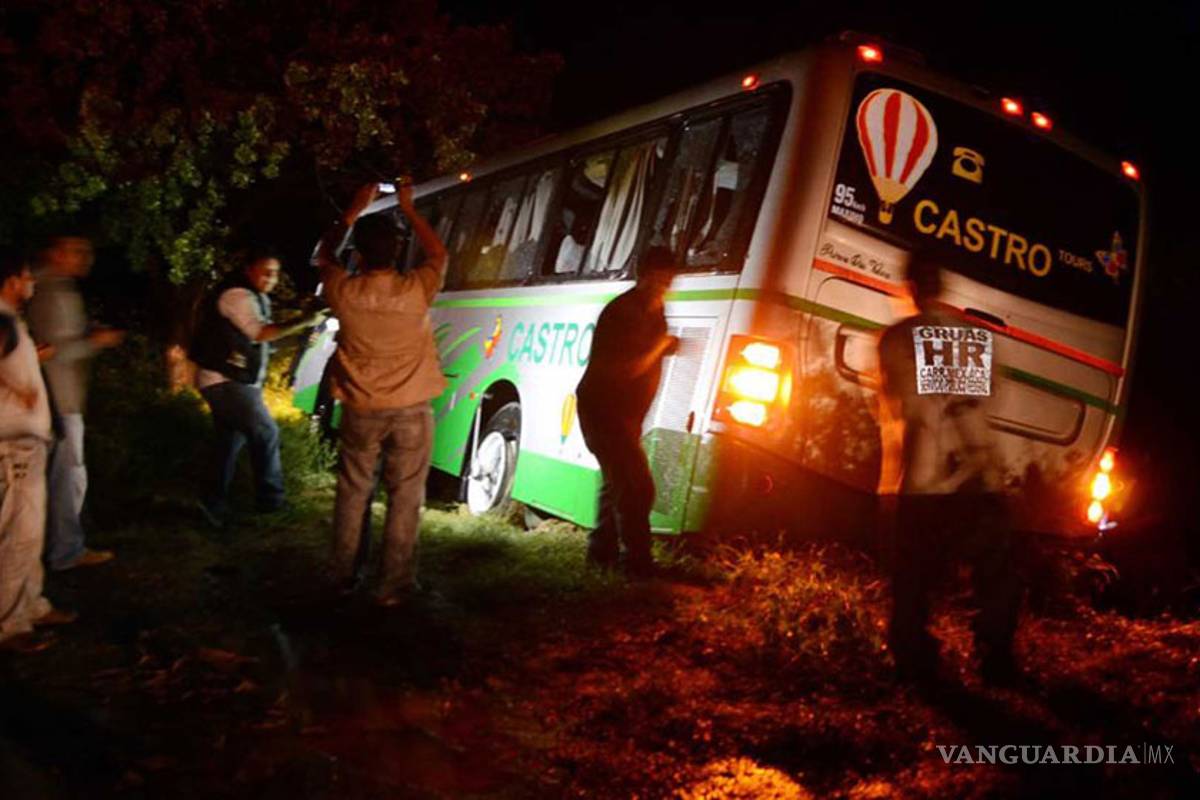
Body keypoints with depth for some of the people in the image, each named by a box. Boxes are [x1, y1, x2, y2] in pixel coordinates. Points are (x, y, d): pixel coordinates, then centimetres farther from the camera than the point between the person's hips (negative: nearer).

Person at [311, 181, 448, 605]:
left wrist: (354, 209, 16)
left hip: (361, 410, 2)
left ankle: (345, 575, 26)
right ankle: (394, 585, 6)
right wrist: (408, 207, 13)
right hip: (410, 410, -2)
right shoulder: (415, 289, -14)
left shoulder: (344, 291, -9)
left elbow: (322, 256, 14)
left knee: (353, 492, 16)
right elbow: (438, 254, 9)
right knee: (404, 497, 4)